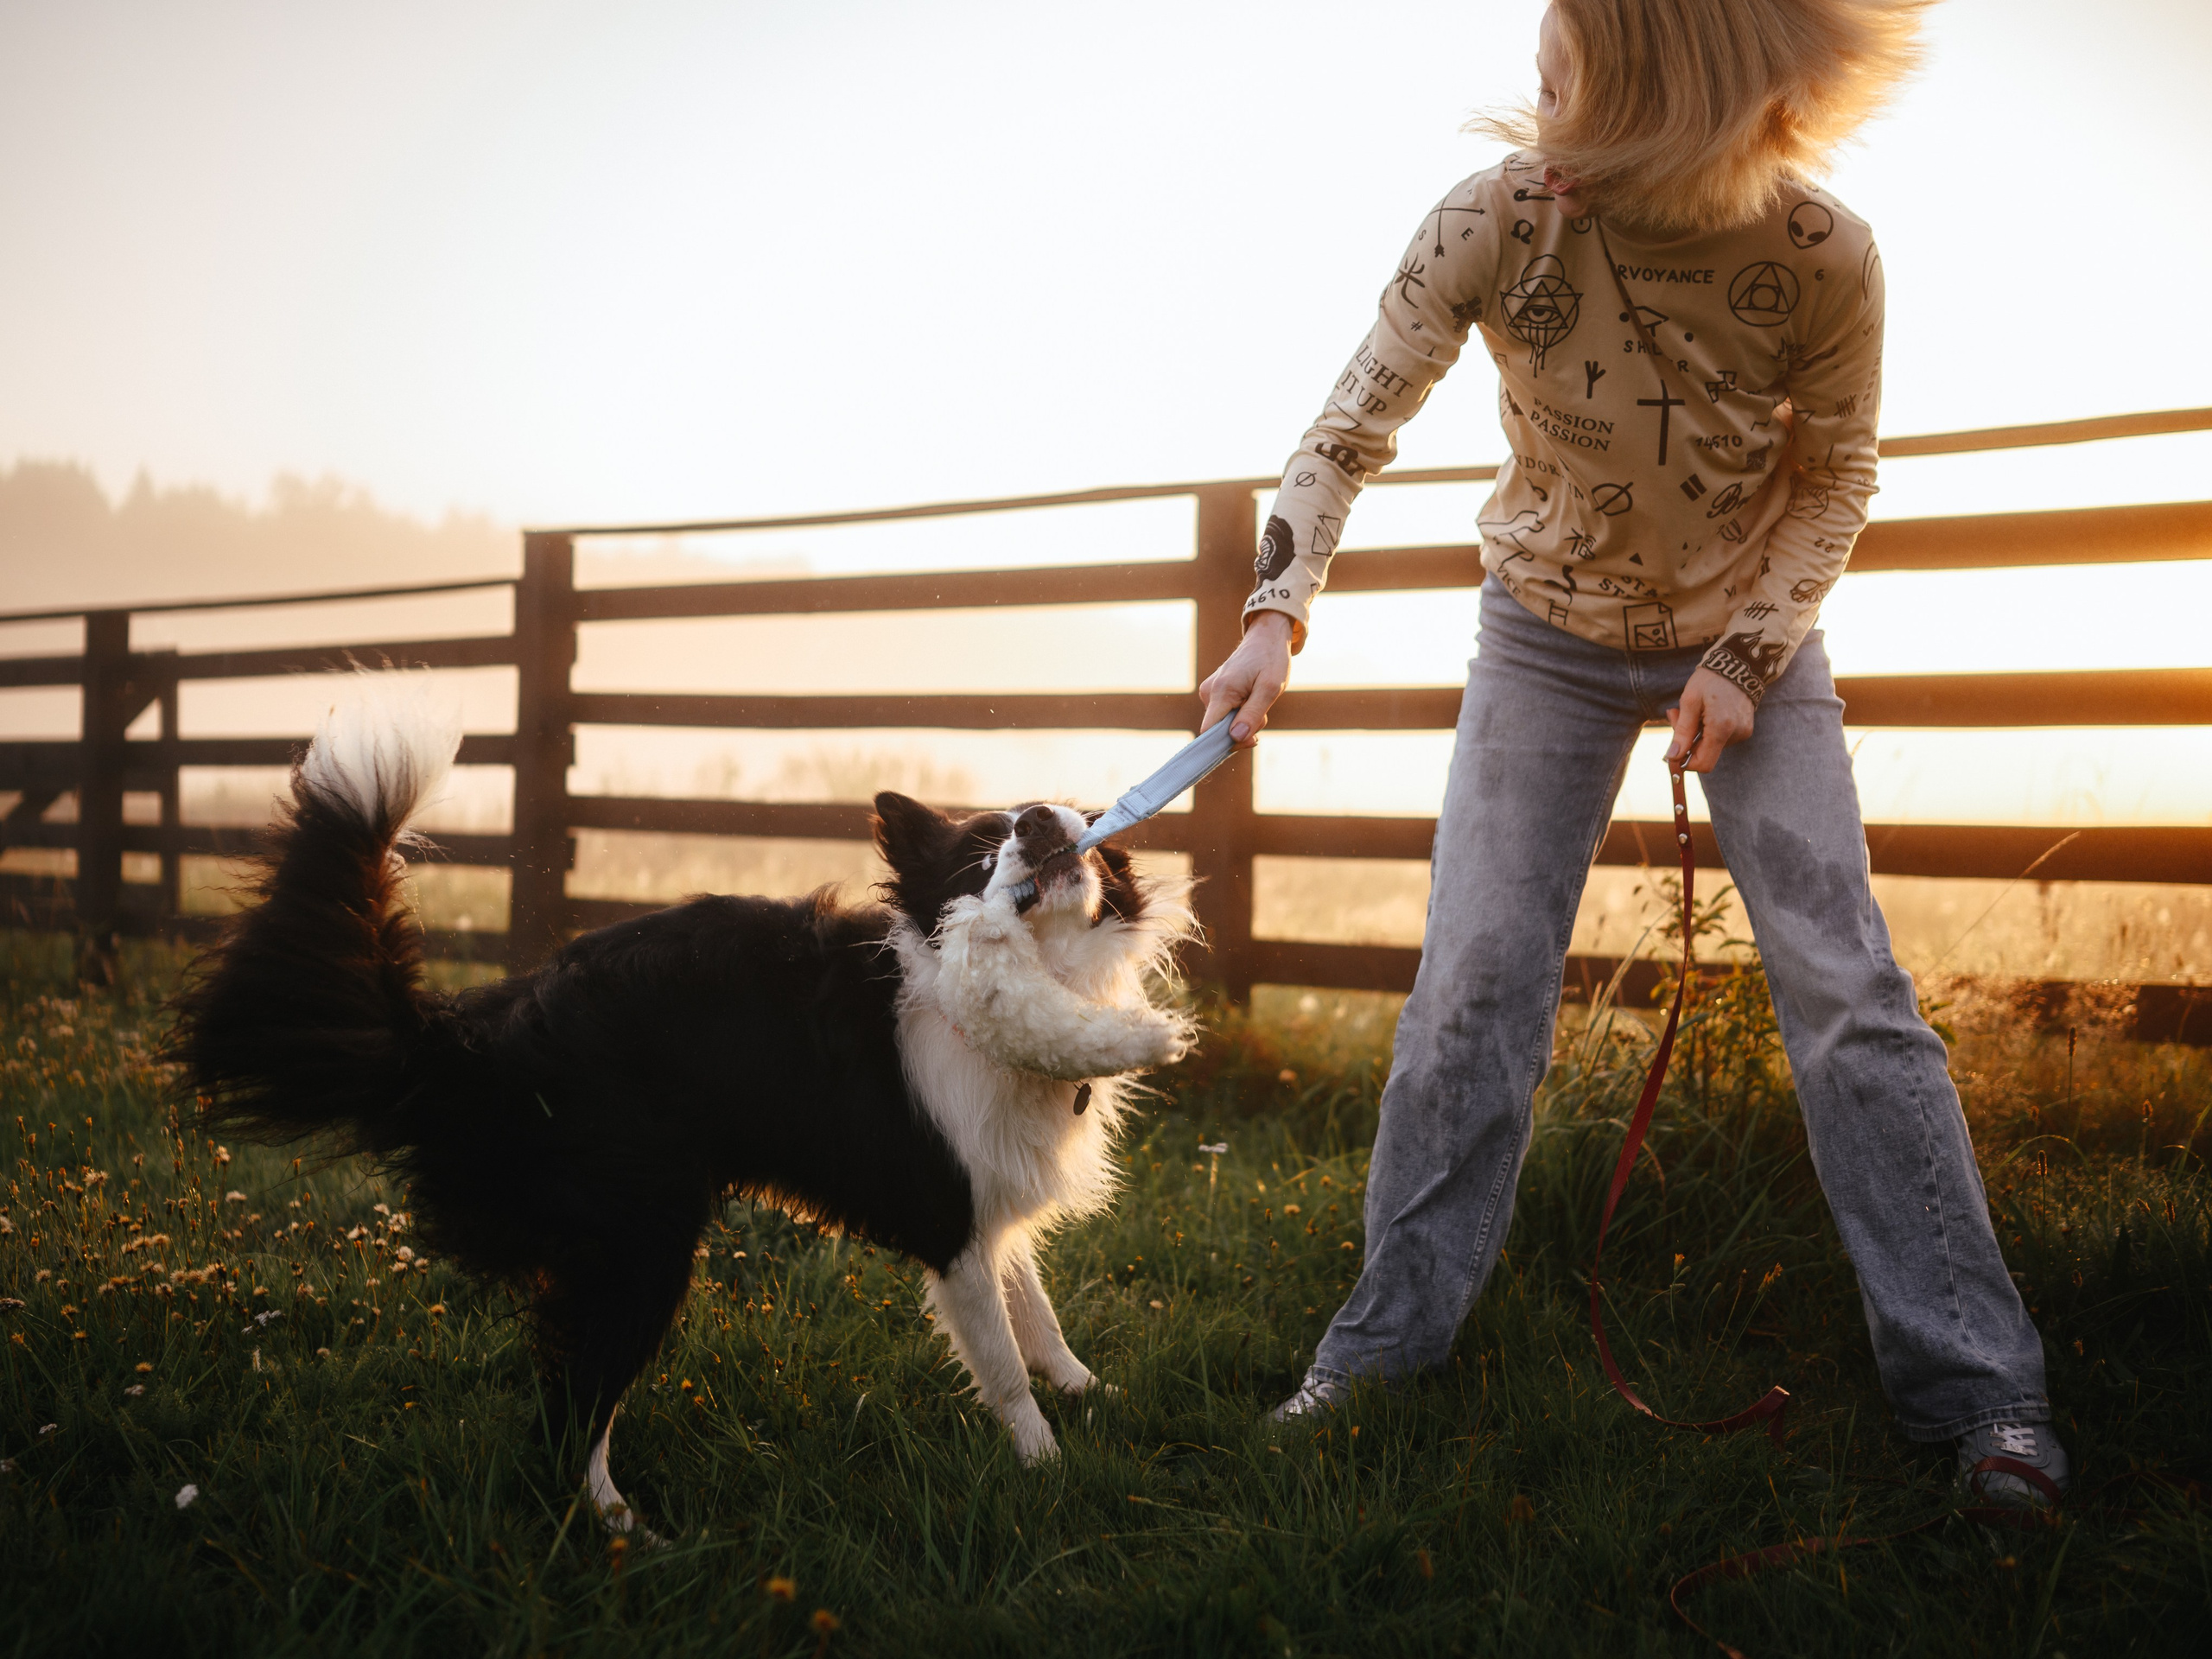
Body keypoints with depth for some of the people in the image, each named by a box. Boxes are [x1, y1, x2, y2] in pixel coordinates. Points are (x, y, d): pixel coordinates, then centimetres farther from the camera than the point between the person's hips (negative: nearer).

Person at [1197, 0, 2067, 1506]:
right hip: (1550, 637, 1)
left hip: (1752, 638, 0)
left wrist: (1746, 658, -15)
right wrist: (1280, 611, -29)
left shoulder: (1821, 254, -22)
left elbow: (1835, 476, -7)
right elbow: (1356, 424, -16)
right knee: (1475, 977, -4)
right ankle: (1387, 1340, 8)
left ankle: (1977, 1387, 1)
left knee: (1847, 986, -7)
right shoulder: (1498, 220, -22)